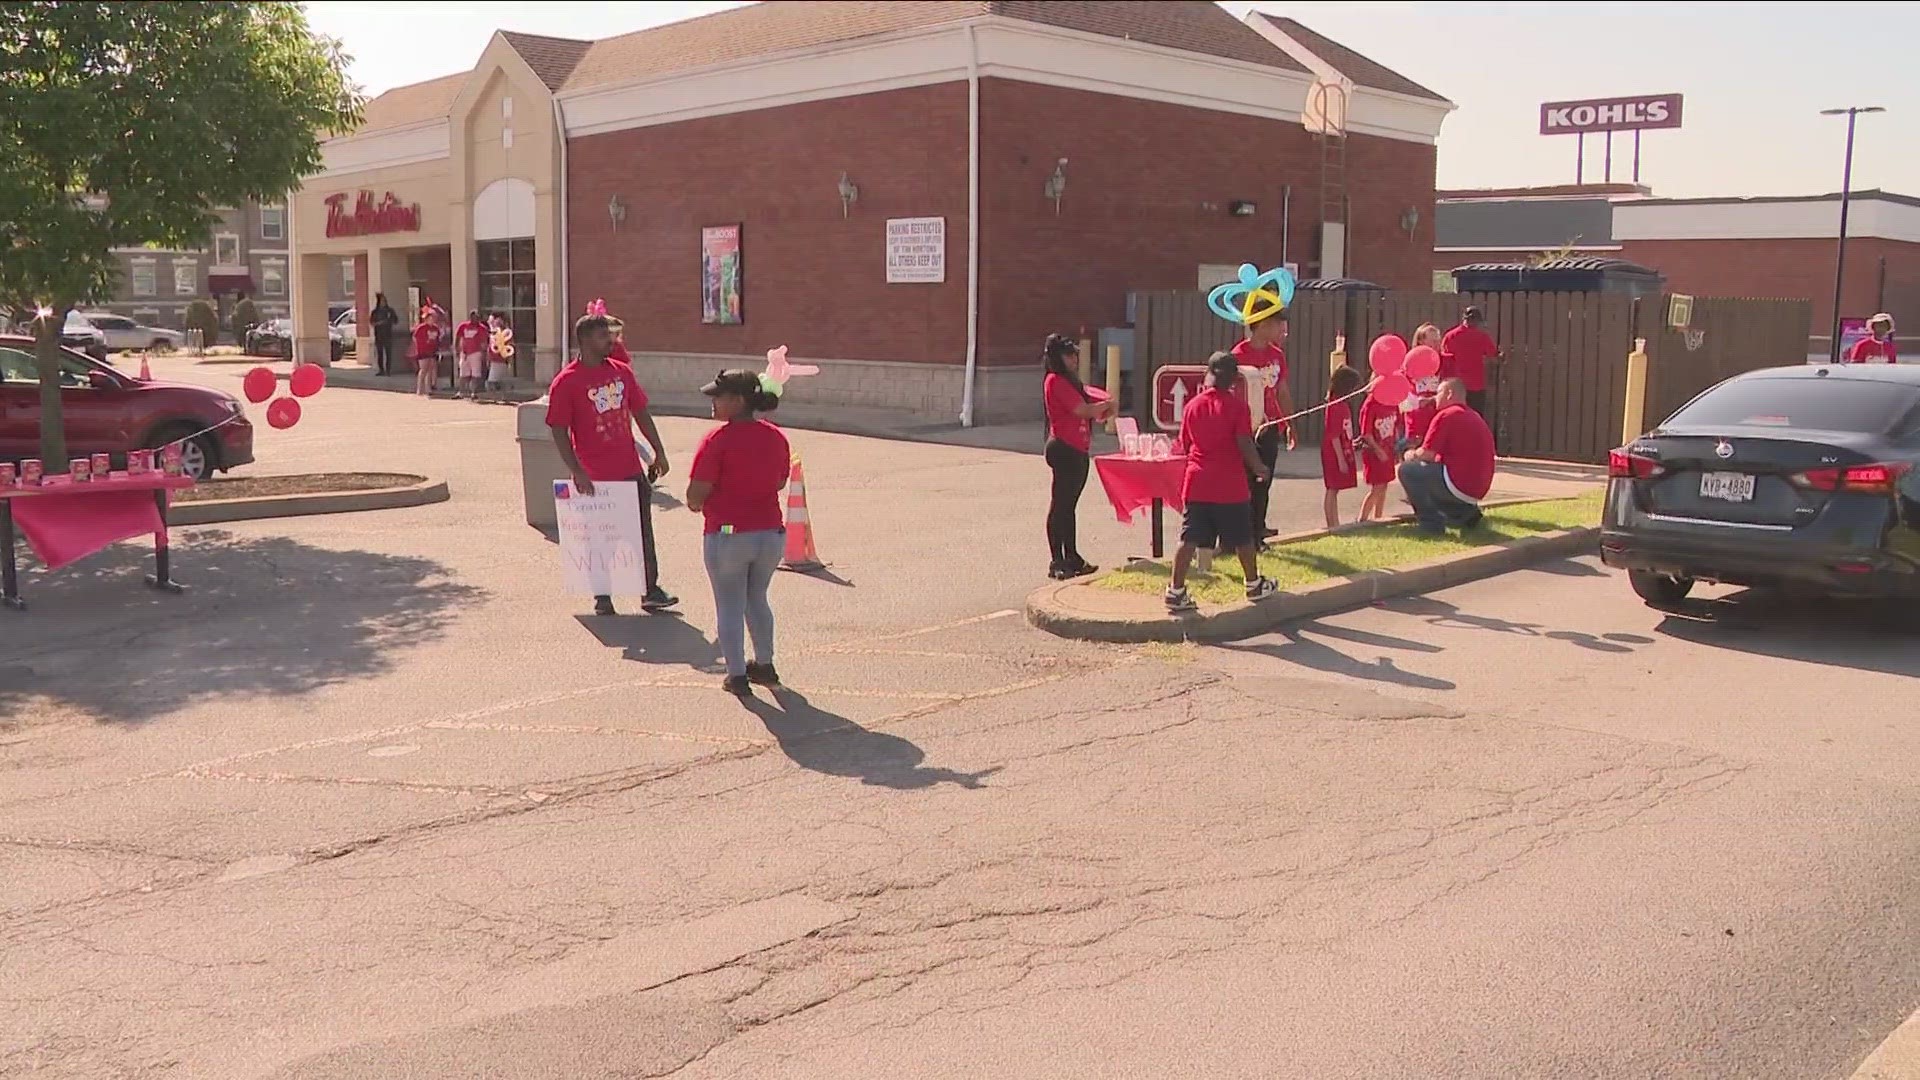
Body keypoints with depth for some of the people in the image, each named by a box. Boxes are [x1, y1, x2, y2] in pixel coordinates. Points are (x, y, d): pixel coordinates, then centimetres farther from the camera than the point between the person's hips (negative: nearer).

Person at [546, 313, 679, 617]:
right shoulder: (566, 382, -10)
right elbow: (559, 431, -11)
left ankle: (650, 591, 17)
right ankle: (602, 598, 21)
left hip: (631, 470, 5)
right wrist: (576, 472, -17)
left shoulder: (622, 371, 6)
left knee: (643, 532, 8)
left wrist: (659, 452, 12)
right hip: (596, 477, -5)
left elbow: (640, 413, 14)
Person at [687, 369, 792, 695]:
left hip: (728, 535, -5)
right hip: (772, 533, 6)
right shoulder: (776, 438, 2)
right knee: (757, 599, 24)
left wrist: (696, 505, 4)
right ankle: (764, 665, 32)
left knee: (730, 605, 9)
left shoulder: (717, 440, -16)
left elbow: (696, 494, -17)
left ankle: (737, 675, 12)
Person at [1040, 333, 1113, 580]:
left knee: (1069, 504, 13)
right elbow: (1081, 409, -16)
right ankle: (1057, 562, -5)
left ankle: (1072, 558, 19)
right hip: (1064, 449, -10)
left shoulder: (1070, 381, 19)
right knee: (1060, 504, -7)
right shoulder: (1055, 381, -12)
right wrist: (1104, 405, 1)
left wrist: (1102, 407, -2)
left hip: (1077, 450, 10)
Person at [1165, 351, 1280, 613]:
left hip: (1197, 482, 3)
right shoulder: (1237, 406, -8)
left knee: (1190, 538, 1)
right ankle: (1254, 584, 28)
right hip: (1230, 484, -3)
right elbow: (1245, 444, -13)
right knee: (1243, 537, 13)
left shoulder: (1192, 405, 5)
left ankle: (1176, 591, -5)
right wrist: (1259, 468, 2)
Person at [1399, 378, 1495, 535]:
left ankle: (1432, 524, -6)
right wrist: (1418, 453, 21)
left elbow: (1427, 454, -13)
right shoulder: (1476, 417, 18)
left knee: (1407, 469, -5)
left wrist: (1412, 455, 10)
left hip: (1458, 485, -9)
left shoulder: (1446, 415, -11)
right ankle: (1465, 512, 15)